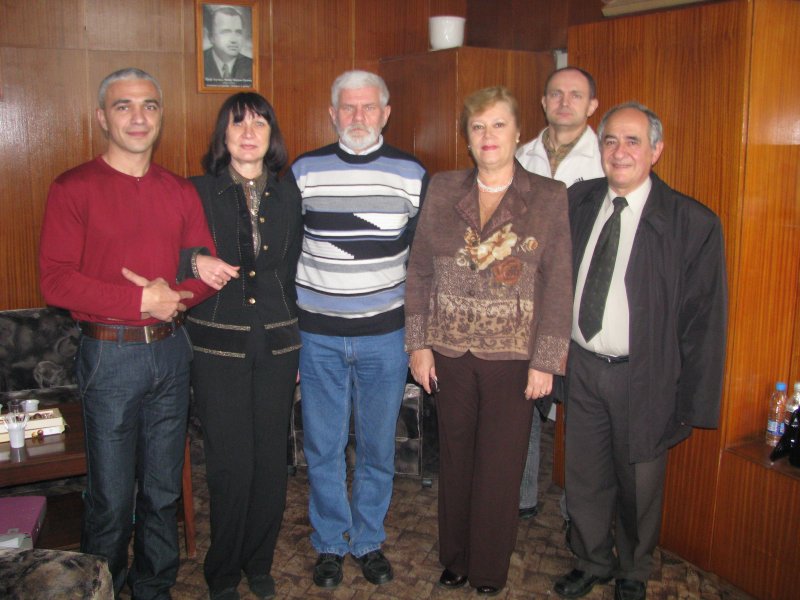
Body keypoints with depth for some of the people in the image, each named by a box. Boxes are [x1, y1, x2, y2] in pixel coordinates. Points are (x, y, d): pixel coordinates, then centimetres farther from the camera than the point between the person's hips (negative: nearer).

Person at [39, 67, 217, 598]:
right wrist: (142, 302, -18)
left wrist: (174, 297, -13)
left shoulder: (181, 192, 9)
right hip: (110, 355, -4)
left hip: (171, 351, 4)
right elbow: (56, 281, -14)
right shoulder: (74, 189, -5)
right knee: (111, 498, 5)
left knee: (163, 490, 15)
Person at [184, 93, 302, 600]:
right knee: (231, 464, 0)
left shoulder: (289, 196, 7)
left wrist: (299, 345, 11)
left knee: (271, 462, 8)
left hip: (278, 345, 3)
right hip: (219, 345, -2)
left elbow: (298, 274, 11)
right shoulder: (198, 193, -1)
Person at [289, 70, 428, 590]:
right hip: (317, 335, 0)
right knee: (323, 447, 10)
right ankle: (331, 543, 29)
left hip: (385, 336, 0)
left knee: (379, 448, 11)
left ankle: (369, 541, 32)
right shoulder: (304, 171, 0)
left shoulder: (412, 174, 0)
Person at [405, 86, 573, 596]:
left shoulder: (550, 198, -4)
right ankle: (454, 558, 36)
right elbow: (420, 270, 4)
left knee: (500, 468, 9)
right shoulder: (442, 190, 3)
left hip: (514, 357, -2)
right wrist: (418, 343, 0)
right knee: (455, 459, 15)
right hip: (450, 352, 2)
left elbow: (557, 285, -6)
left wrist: (545, 361, -9)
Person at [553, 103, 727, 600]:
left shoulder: (693, 223, -12)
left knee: (639, 485, 15)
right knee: (585, 479, 18)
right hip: (582, 367, 4)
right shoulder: (578, 201, 1)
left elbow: (704, 320, -10)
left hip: (643, 377, -3)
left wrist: (692, 404, -9)